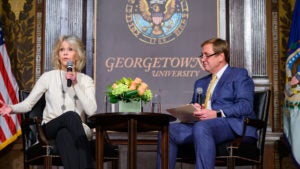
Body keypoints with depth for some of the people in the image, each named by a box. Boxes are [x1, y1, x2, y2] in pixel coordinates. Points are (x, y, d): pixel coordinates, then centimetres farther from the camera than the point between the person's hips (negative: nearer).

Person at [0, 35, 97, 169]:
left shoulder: (86, 80, 7)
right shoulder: (48, 76, 5)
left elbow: (91, 111, -8)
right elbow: (28, 103, 0)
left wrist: (75, 85, -13)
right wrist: (12, 108, -21)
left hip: (76, 129, 0)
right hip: (51, 128, 0)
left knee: (64, 135, -39)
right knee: (71, 115, -36)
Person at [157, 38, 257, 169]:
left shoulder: (239, 75, 9)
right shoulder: (201, 83, 32)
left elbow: (245, 105, -6)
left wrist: (217, 114, -19)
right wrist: (193, 110, -1)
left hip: (233, 126, -6)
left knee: (201, 127, -37)